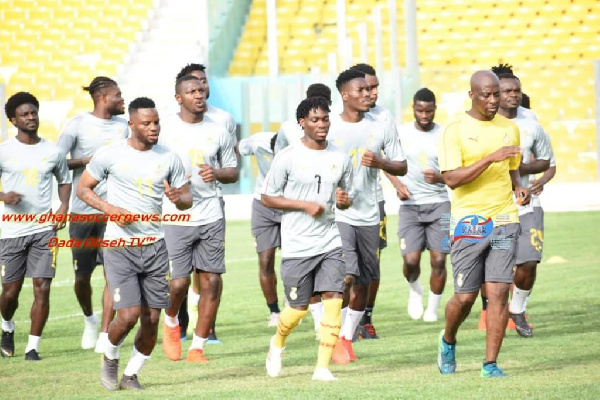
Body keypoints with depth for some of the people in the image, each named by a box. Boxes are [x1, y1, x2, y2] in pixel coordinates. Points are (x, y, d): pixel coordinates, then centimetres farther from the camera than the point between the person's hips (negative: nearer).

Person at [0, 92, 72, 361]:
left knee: (42, 288, -9)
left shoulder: (52, 152, 6)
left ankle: (33, 347, -2)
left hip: (45, 229, 1)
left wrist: (64, 206, 4)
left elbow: (65, 180, 21)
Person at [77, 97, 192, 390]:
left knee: (151, 320, 2)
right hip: (119, 246, -3)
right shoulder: (109, 154, -4)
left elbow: (187, 199, 12)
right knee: (128, 316, -13)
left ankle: (131, 374, 22)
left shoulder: (169, 159, 4)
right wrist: (110, 209, -13)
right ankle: (110, 358, 17)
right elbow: (83, 188, 4)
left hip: (154, 246, 4)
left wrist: (178, 198, -13)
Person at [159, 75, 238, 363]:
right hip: (175, 218, -3)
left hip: (211, 217, 3)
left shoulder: (218, 132, 8)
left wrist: (218, 173, -7)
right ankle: (171, 321, 27)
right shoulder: (164, 129, -2)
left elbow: (233, 172, 15)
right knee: (178, 282, -8)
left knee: (212, 282, -1)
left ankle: (197, 348, 10)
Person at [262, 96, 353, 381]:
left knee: (333, 300, -12)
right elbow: (267, 197, -4)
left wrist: (344, 200, -6)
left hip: (330, 243, 3)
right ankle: (278, 343, 36)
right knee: (298, 309, 3)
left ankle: (323, 367, -7)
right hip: (297, 247, -3)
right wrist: (305, 205, -15)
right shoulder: (288, 157, -6)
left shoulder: (340, 159, 7)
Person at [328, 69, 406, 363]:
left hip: (369, 216, 4)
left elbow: (402, 167, 10)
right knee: (345, 276, -18)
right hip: (337, 215, -4)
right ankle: (336, 337, -5)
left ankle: (348, 337, 23)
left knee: (363, 283, 8)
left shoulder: (381, 128, 5)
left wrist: (380, 162, -10)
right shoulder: (328, 127, -4)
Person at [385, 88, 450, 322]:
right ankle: (415, 290, 23)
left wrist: (439, 178, -19)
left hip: (439, 203, 0)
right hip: (410, 204, 0)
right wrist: (397, 184, -3)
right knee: (411, 260, -11)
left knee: (438, 259, -6)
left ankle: (432, 309, 11)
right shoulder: (401, 133, 1)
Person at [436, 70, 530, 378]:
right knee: (465, 297, 0)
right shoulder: (455, 130, -5)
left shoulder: (509, 128, 11)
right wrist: (491, 158, -22)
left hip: (504, 220, 3)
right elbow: (452, 179, -15)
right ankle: (448, 341, 30)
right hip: (468, 222, -3)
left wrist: (519, 187, 4)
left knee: (499, 293, -5)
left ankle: (490, 363, 1)